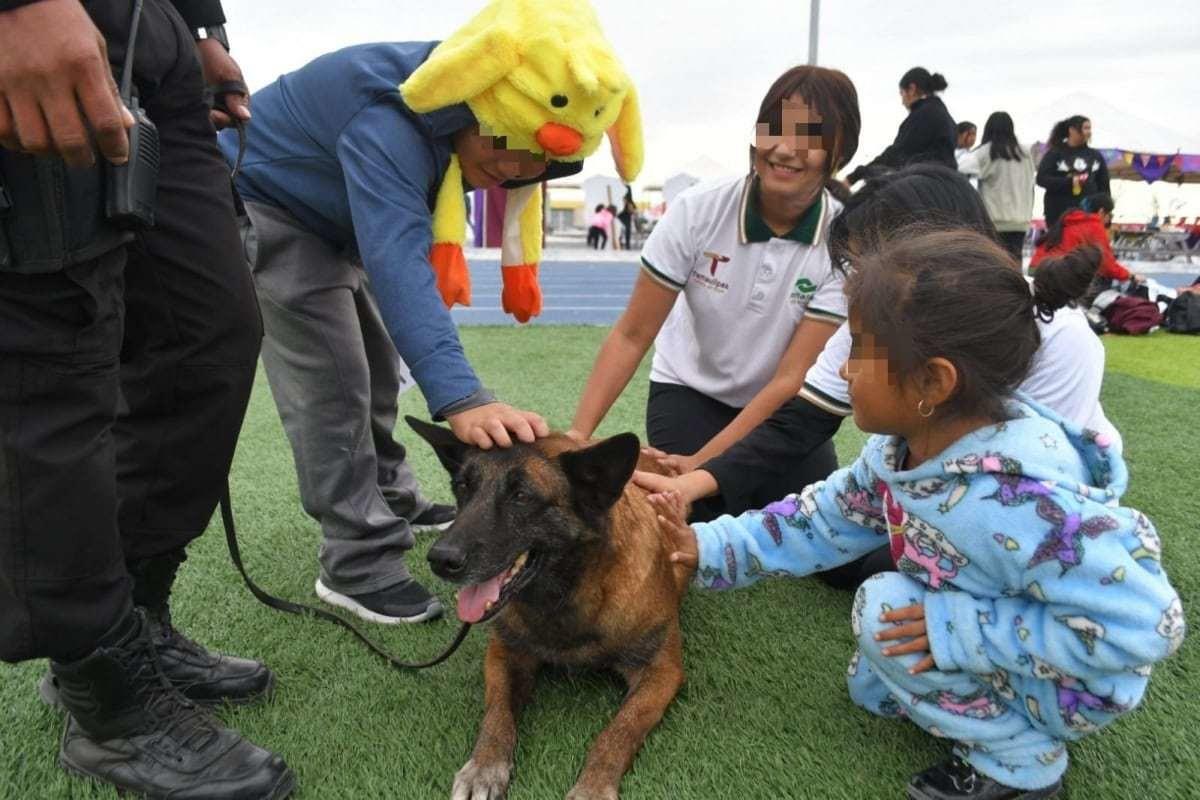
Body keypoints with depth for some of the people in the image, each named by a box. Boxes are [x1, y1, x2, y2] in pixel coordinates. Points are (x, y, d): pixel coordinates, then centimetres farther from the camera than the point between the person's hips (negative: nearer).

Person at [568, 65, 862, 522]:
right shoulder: (697, 210, -22)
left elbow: (791, 379, -24)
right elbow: (632, 336, -18)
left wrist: (698, 466, -30)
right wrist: (578, 434, -28)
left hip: (784, 410, 1)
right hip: (688, 392, -1)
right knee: (713, 519, -21)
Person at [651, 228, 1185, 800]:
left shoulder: (1017, 503, -42)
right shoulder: (906, 446, -15)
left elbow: (1143, 623, -37)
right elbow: (831, 517, -3)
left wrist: (966, 629, -36)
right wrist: (714, 548, -9)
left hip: (1074, 682, -8)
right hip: (994, 654, 8)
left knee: (883, 611, -22)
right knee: (872, 690, 20)